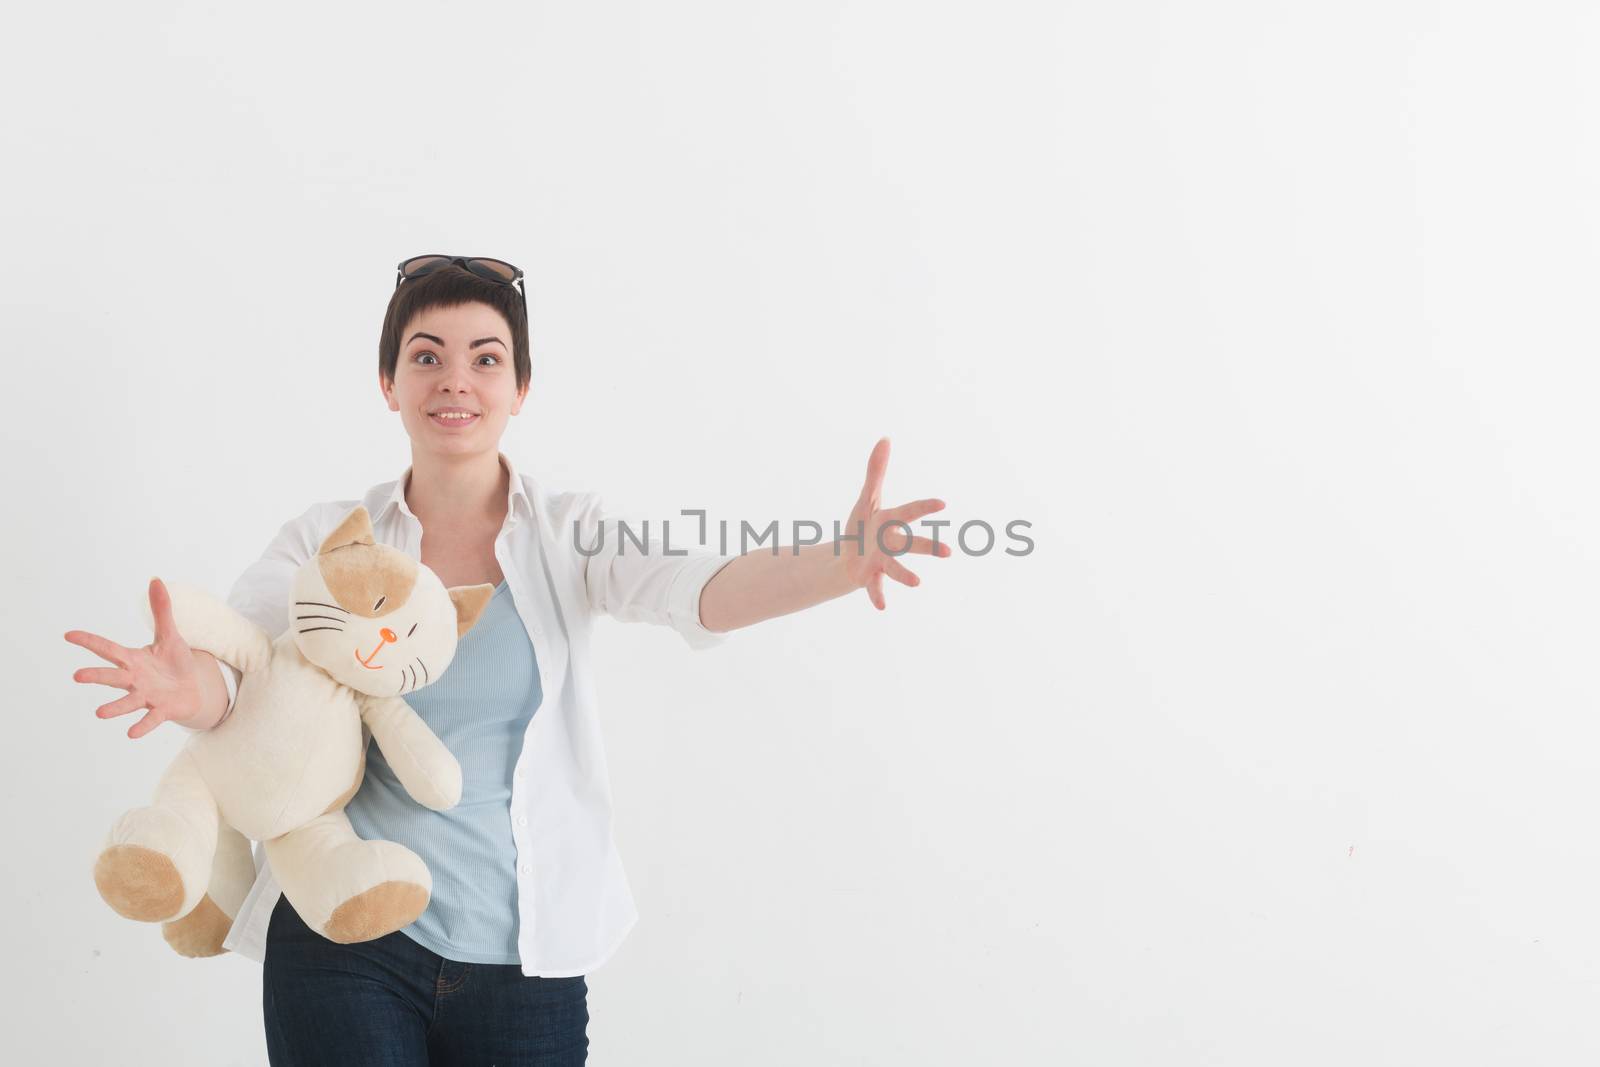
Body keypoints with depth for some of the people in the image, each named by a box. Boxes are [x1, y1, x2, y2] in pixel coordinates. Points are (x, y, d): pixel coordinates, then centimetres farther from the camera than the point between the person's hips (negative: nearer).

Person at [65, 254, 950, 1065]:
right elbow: (232, 658, -11)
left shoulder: (570, 534, 1)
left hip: (526, 963, 1)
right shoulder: (324, 541, 2)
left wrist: (840, 564, -37)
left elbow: (695, 589, -17)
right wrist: (190, 685, -36)